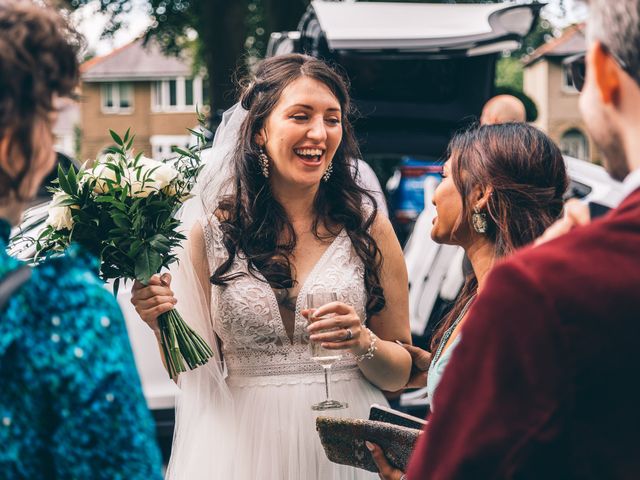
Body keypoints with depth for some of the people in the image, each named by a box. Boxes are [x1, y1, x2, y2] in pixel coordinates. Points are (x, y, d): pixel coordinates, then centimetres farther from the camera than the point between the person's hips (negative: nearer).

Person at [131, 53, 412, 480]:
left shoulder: (368, 226, -5)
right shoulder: (211, 229, -5)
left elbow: (400, 375, 1)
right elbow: (193, 377, 0)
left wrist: (363, 343, -19)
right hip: (242, 444, 0)